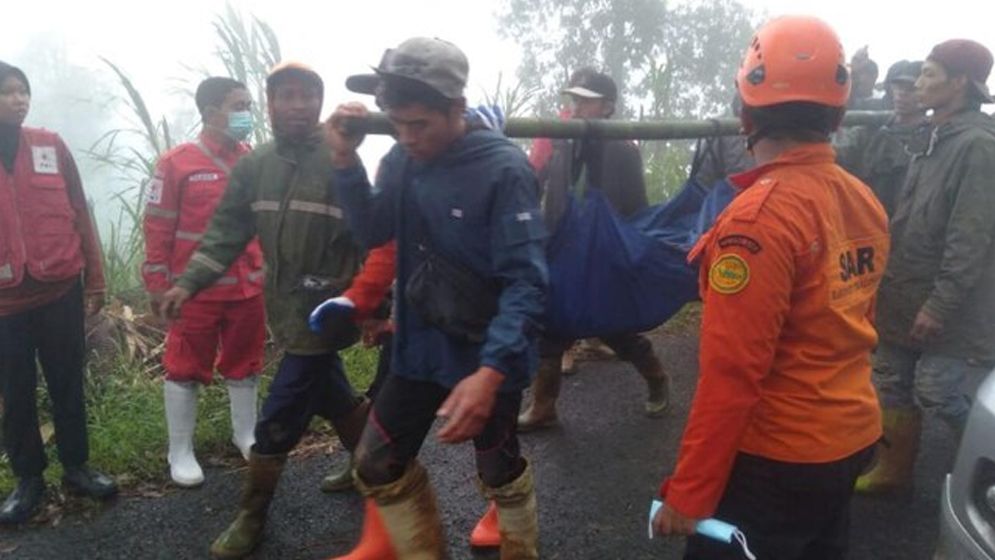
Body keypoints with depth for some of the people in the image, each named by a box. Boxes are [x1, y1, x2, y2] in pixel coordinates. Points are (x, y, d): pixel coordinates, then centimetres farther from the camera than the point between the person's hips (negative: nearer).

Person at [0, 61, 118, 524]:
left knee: (68, 385, 11)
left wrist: (94, 280, 4)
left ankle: (76, 467, 25)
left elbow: (79, 216, 5)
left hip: (61, 291, 1)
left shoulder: (51, 147, 4)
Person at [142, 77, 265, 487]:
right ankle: (181, 451, 23)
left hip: (248, 287, 4)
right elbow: (157, 227, -5)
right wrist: (157, 285, -5)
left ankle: (245, 433, 36)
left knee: (245, 364, 17)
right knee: (186, 369, 9)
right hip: (195, 291, -3)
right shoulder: (177, 162, -8)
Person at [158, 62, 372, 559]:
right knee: (330, 396, 21)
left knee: (278, 418, 0)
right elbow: (227, 230, 6)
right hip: (287, 307, 6)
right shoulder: (254, 165, 5)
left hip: (323, 308, -6)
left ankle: (251, 517, 19)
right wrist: (188, 282, -3)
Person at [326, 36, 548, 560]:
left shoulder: (503, 168, -21)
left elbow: (526, 281, -25)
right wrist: (345, 161, -10)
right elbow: (373, 232, 5)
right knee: (378, 467, 12)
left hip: (487, 355, -5)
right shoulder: (402, 159, -4)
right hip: (420, 346, 5)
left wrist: (491, 370, -37)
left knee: (499, 472, 16)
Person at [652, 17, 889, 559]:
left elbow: (732, 371, -25)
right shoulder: (865, 201, 0)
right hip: (853, 437, 8)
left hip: (777, 457, -8)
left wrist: (688, 492, -17)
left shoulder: (759, 215, -24)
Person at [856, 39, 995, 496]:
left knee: (935, 391, -3)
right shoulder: (938, 138, 12)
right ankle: (894, 471, 28)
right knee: (893, 382, 14)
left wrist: (940, 304, -22)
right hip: (907, 293, 9)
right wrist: (888, 279, 17)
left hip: (948, 304, -9)